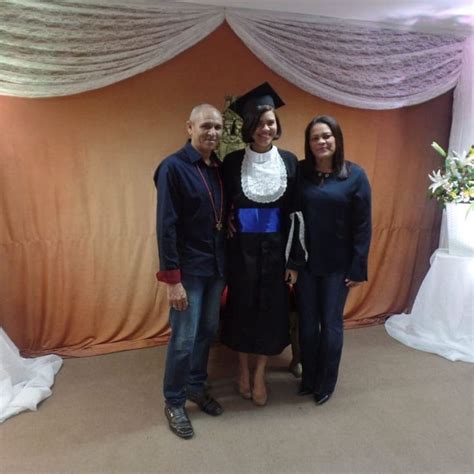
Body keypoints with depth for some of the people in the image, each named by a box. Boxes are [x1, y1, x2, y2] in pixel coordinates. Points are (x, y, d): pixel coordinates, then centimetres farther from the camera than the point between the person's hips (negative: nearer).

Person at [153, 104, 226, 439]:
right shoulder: (173, 167, -13)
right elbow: (166, 227, -16)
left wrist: (226, 263, 9)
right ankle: (174, 403, 25)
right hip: (188, 268, -7)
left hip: (216, 265, 7)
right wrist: (172, 279, -18)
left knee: (208, 331, 18)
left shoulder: (220, 168, 7)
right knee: (184, 339, 4)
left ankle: (196, 386, 38)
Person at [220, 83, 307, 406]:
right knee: (243, 309, 11)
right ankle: (244, 369, 33)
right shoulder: (233, 162, -4)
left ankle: (260, 375, 29)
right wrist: (226, 242, -5)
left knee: (272, 311, 9)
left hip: (275, 248, 1)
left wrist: (295, 259, -3)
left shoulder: (289, 161, 0)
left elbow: (296, 213, 0)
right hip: (242, 249, -1)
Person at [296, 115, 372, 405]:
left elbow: (362, 225, -6)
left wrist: (358, 267, -8)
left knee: (331, 323, 9)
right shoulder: (300, 173, 0)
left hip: (338, 264, -2)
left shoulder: (355, 175, -6)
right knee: (307, 323, 12)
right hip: (305, 261, 2)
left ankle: (326, 384, 28)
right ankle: (308, 379, 31)